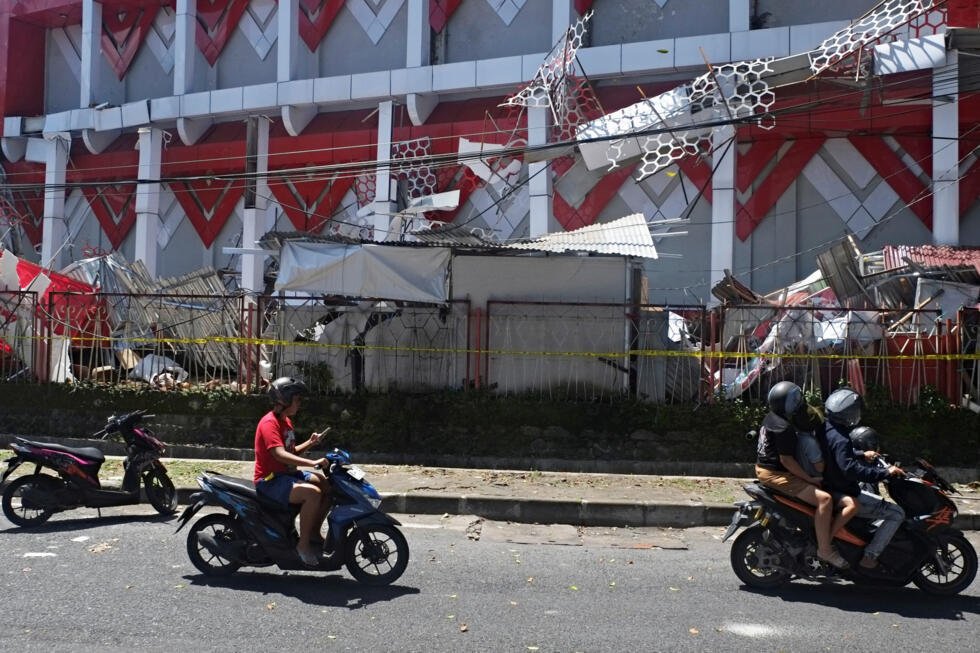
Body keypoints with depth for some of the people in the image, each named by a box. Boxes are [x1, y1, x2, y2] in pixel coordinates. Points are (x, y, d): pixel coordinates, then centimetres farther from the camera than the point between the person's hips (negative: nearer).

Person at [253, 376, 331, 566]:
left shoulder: (286, 421, 15)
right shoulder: (269, 422, -17)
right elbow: (280, 454, -30)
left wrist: (311, 443, 5)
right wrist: (312, 463, -37)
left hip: (288, 474, 10)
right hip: (270, 480, -10)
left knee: (329, 486, 2)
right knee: (313, 493, -31)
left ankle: (314, 533, 12)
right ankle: (303, 544, -20)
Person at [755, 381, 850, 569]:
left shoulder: (772, 417, 9)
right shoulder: (783, 428, -22)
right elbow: (786, 460, -23)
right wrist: (810, 479, -16)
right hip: (776, 475, -11)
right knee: (824, 498, -21)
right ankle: (824, 549, -18)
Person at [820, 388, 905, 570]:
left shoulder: (826, 430, 4)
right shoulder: (840, 439, -27)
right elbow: (851, 469, -38)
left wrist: (862, 456, 27)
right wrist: (886, 472, -34)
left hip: (831, 488, 10)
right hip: (844, 497, -10)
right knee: (897, 513, -7)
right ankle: (870, 556, -7)